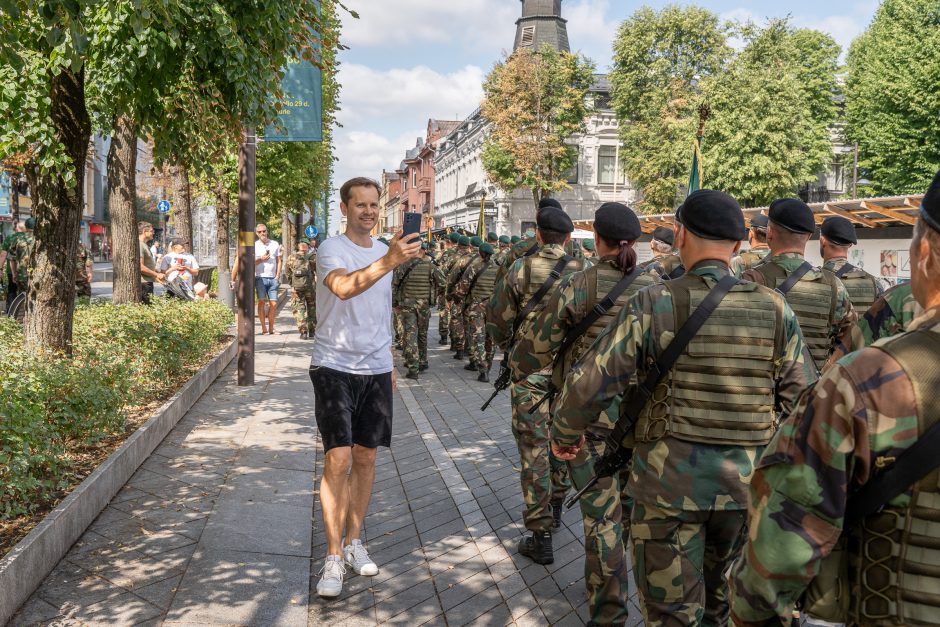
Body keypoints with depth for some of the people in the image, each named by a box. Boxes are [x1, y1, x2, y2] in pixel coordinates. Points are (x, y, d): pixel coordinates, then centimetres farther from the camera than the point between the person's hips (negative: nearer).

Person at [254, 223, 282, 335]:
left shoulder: (275, 244, 11)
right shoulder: (254, 246, 4)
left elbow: (279, 261, 13)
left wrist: (277, 276, 4)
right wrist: (261, 260, -14)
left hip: (273, 278, 2)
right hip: (260, 278, -2)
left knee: (273, 304, -1)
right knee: (262, 302, -5)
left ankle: (271, 328, 7)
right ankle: (263, 327, 0)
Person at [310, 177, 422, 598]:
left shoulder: (384, 251, 12)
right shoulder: (331, 250, -10)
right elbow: (343, 287, -34)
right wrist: (389, 262, -48)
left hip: (376, 371, 6)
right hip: (335, 368, -6)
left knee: (366, 458, 11)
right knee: (339, 460, -10)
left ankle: (354, 542, 25)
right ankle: (334, 557, 2)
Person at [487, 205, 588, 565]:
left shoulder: (521, 269, -7)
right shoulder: (583, 272, -1)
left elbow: (496, 318, -2)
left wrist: (509, 349, 16)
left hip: (530, 370, -3)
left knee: (534, 449, -1)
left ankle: (540, 536, 0)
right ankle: (555, 506, 38)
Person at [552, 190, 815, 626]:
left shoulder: (654, 303, -13)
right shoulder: (775, 309, -3)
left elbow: (588, 384, -13)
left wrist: (564, 433, 5)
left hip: (669, 482, -4)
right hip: (744, 483, 4)